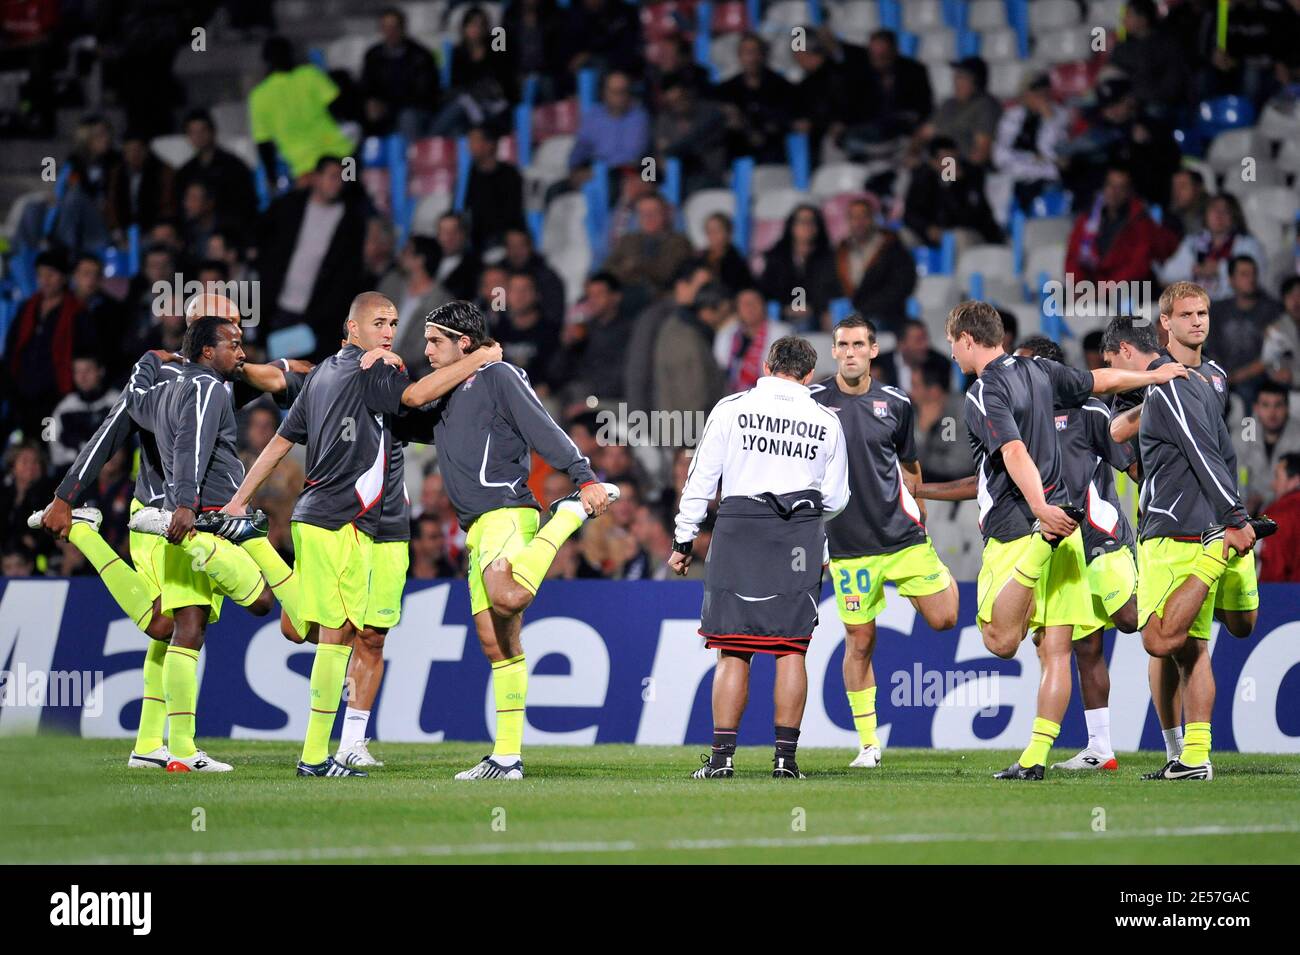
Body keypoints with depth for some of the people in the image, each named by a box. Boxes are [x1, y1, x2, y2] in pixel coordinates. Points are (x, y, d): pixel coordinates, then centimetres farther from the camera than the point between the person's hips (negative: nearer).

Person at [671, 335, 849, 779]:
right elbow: (835, 500, 13)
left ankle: (723, 755, -3)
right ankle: (786, 756, 1)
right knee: (791, 647, 5)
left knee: (734, 651, 1)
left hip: (739, 531, -1)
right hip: (800, 542, 1)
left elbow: (700, 480, 3)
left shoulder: (732, 409, 3)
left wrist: (683, 541, 10)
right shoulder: (826, 421, 8)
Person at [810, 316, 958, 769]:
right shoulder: (813, 401, -3)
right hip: (849, 544, -2)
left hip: (903, 535, 2)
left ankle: (942, 571, 35)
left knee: (943, 618, -1)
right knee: (860, 642, -1)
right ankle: (868, 744, 10)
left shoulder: (895, 403, 4)